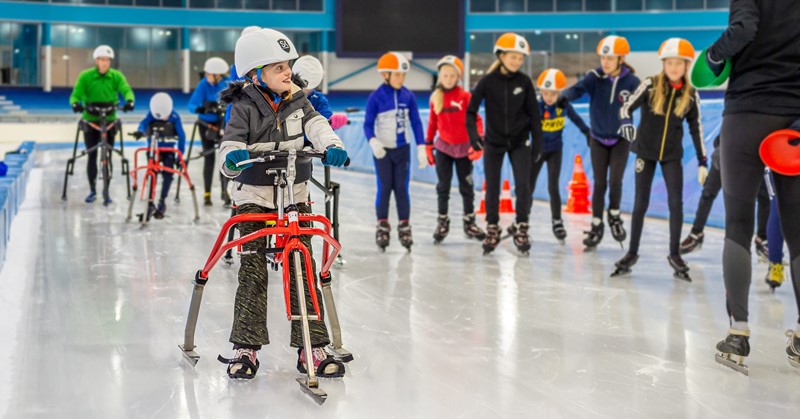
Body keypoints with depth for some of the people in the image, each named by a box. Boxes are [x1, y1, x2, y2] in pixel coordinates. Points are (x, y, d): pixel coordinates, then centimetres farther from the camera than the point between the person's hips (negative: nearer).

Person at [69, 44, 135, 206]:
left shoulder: (116, 76, -3)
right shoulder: (85, 76, -6)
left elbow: (126, 90, -17)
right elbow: (76, 94, -12)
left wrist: (129, 101, -38)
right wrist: (75, 103, -34)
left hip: (109, 121, 1)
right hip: (90, 121, -1)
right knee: (92, 156, 2)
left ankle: (106, 191, 13)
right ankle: (92, 191, 14)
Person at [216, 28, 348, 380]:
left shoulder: (297, 101, 3)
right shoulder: (245, 107, -8)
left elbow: (316, 126, -11)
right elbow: (230, 147, -15)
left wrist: (332, 146, -32)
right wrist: (232, 158, -39)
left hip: (294, 196, 3)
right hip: (254, 198, -3)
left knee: (303, 271, 2)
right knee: (253, 272, 0)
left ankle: (311, 346, 7)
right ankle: (246, 347, 9)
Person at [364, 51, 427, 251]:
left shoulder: (408, 96, -3)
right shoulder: (376, 97, -11)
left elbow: (416, 123, 3)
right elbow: (368, 124, -8)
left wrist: (421, 148, 1)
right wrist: (373, 142, -25)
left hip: (402, 149, 2)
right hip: (382, 150, -2)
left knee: (402, 188, 4)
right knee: (384, 188, 2)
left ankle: (404, 226, 12)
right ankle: (382, 227, 12)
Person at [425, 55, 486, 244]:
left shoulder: (465, 96, -9)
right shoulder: (435, 97, -1)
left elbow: (475, 119, -9)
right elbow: (432, 123, 7)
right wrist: (428, 145, 10)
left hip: (464, 148, -1)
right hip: (443, 147, 1)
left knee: (467, 186, 8)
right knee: (443, 187, 4)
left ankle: (469, 222, 20)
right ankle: (442, 221, 16)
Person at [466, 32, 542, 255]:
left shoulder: (524, 82, -6)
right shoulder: (488, 81, -9)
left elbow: (534, 113, 0)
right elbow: (471, 109, -6)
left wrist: (537, 142, -1)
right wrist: (473, 133, -19)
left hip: (519, 142, 0)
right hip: (494, 142, 0)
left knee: (523, 186, -6)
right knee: (492, 187, 6)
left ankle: (521, 228, 11)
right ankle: (492, 230, 20)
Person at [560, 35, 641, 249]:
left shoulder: (632, 81, -14)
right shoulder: (595, 77, -14)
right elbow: (578, 88, -30)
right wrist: (564, 96, -51)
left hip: (621, 139, -1)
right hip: (598, 139, 1)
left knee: (615, 181, -9)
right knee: (599, 184, 4)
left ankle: (614, 217, 19)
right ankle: (596, 226, 18)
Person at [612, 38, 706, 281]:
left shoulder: (690, 94, -4)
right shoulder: (650, 85, -10)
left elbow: (696, 128, 3)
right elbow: (627, 107, -8)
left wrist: (702, 162, 2)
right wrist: (626, 124, -31)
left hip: (672, 154, 1)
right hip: (646, 151, -1)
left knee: (676, 203, -4)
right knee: (640, 204, 4)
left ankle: (674, 254, 10)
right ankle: (632, 253, 16)